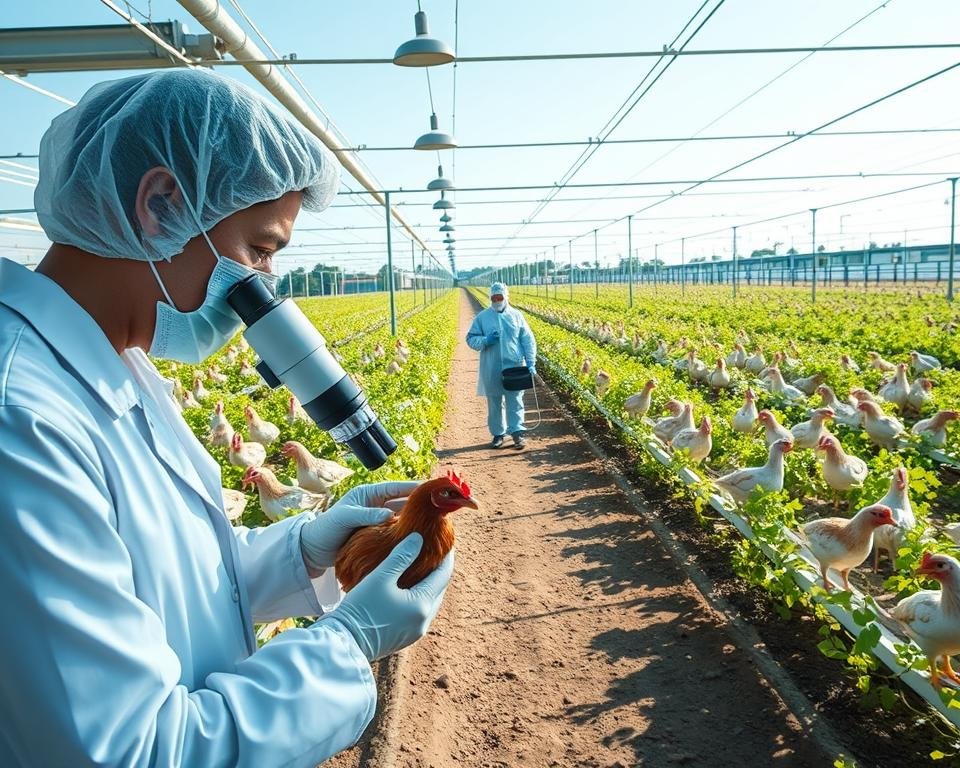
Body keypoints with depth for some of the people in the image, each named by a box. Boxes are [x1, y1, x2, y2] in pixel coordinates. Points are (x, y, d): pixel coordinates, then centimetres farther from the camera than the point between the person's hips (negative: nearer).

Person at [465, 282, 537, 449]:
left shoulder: (516, 315, 5)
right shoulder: (482, 317, 4)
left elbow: (527, 340, 5)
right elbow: (471, 339, 5)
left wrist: (531, 362, -4)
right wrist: (485, 341, -16)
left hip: (515, 367, -1)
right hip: (492, 369, 1)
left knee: (515, 401, -2)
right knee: (494, 403, 10)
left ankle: (517, 433, 1)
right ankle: (498, 433, 21)